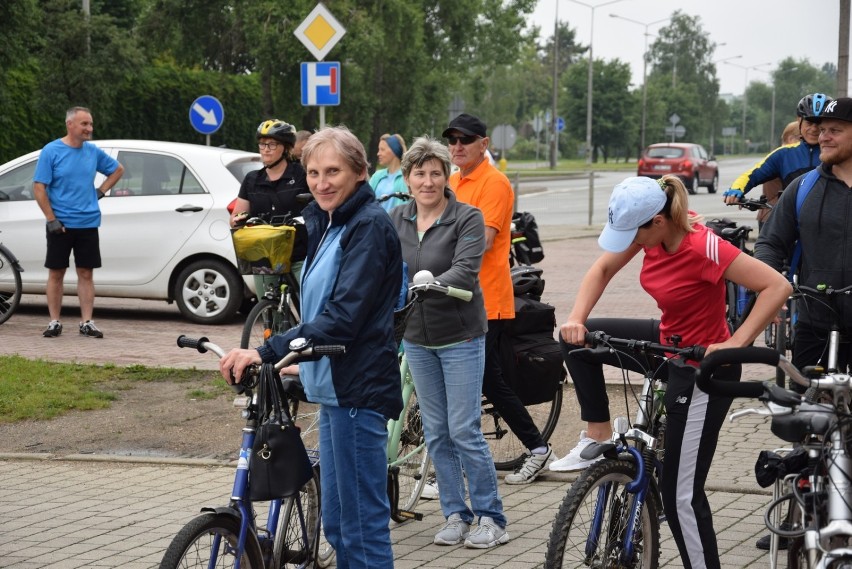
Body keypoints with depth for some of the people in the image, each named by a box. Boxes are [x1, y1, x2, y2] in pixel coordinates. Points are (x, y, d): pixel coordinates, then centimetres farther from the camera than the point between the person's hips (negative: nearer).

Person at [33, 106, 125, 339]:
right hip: (61, 224, -3)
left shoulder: (93, 152, 4)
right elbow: (39, 188, -8)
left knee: (86, 273, 4)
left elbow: (118, 169, 21)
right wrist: (52, 219, -13)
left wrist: (100, 191, 7)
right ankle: (54, 322, 10)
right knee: (56, 273, 4)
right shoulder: (51, 151, -7)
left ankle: (87, 322, 6)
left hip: (88, 223, 3)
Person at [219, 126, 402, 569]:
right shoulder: (327, 223, 15)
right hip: (332, 385, 10)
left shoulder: (369, 226, -15)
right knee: (337, 524, 17)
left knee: (362, 525, -6)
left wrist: (268, 352, -29)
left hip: (357, 390, -10)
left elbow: (343, 315, -24)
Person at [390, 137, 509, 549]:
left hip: (460, 337, -5)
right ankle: (456, 515, 19)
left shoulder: (467, 218, -11)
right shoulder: (396, 220, 5)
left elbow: (465, 271, -23)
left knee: (464, 430, -6)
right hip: (417, 338, 5)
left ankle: (491, 518, 4)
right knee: (435, 433, 9)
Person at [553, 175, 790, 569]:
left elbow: (777, 287, -32)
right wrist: (576, 319, -8)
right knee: (576, 340, 10)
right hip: (668, 343, 8)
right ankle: (599, 434, 17)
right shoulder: (651, 228, -8)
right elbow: (603, 269, 6)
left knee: (681, 494, -4)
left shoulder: (703, 247, -31)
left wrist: (735, 344, -35)